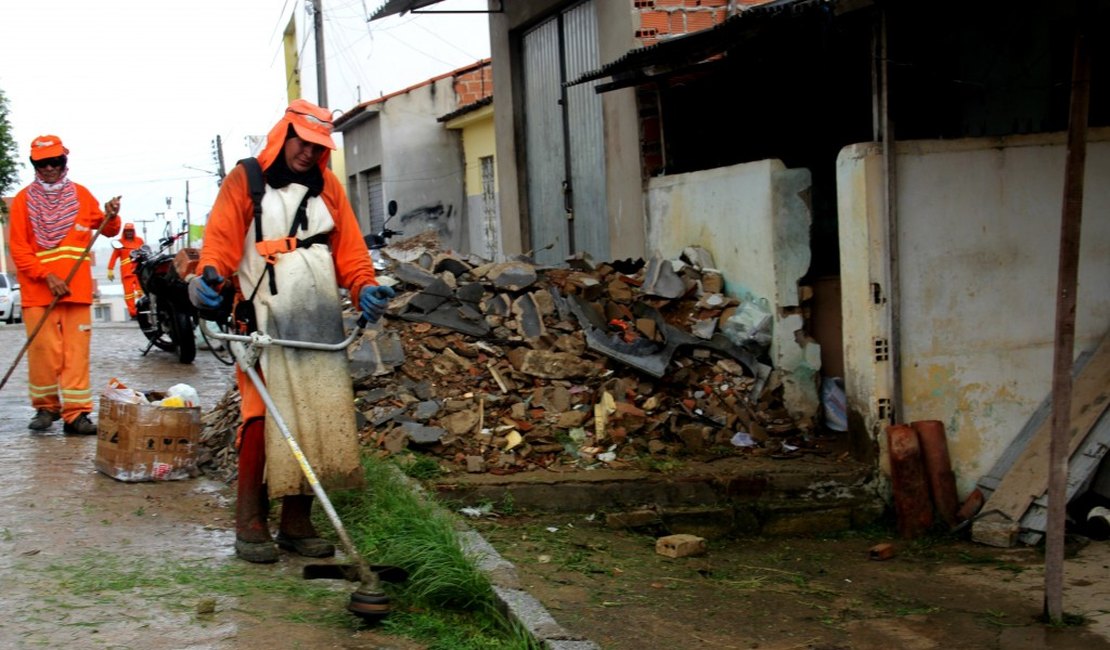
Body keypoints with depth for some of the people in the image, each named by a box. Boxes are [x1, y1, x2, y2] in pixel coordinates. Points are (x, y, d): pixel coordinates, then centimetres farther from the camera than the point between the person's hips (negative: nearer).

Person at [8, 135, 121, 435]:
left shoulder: (81, 194, 11)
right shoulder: (23, 200, 4)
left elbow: (108, 230, 19)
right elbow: (18, 249, -2)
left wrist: (111, 216, -4)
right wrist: (47, 276, -13)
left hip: (77, 289, 2)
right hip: (38, 291, -2)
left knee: (77, 352, -3)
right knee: (44, 351, -4)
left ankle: (75, 414, -2)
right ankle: (45, 407, 14)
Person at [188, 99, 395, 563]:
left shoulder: (328, 186, 18)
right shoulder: (245, 181, 5)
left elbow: (349, 248, 15)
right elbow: (220, 239, -2)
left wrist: (364, 286, -2)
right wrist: (208, 277, -21)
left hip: (320, 324, 4)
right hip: (266, 323, -4)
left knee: (317, 418, 2)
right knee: (263, 418, -9)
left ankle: (297, 524, 12)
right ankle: (250, 525, 1)